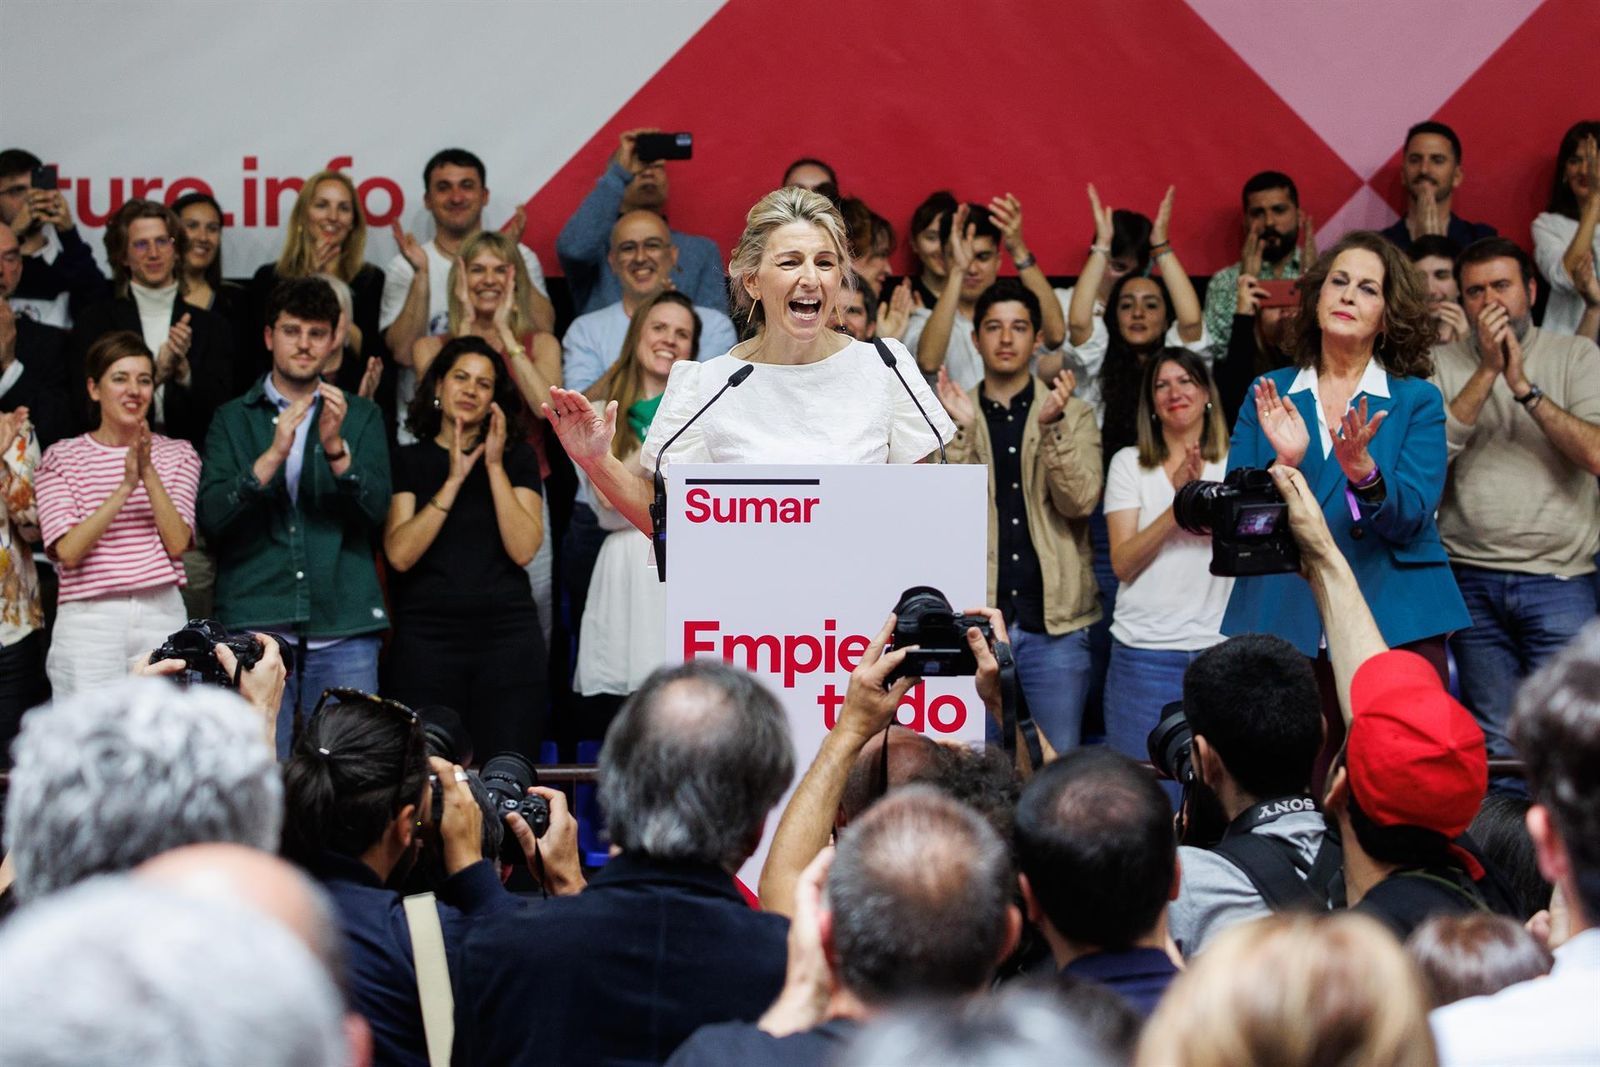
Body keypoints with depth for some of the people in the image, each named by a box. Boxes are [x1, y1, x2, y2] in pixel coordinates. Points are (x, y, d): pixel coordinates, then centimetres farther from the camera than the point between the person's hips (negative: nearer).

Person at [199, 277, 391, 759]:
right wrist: (271, 457, -15)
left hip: (343, 625, 1)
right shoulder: (234, 418, 12)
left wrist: (336, 448, -16)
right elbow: (211, 517, -2)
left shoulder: (361, 416, 15)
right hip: (255, 618, -1)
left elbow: (376, 508, 0)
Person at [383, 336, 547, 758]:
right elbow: (400, 554, -6)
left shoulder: (518, 459, 11)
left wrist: (495, 466, -6)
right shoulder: (408, 461, 8)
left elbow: (523, 549, -3)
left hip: (508, 634, 1)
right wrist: (454, 479, -8)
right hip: (426, 640, -1)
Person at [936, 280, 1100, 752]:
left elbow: (1079, 502, -8)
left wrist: (1052, 426, -20)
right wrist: (962, 430, -18)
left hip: (1052, 623, 0)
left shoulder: (1073, 414, 6)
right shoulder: (950, 416, 7)